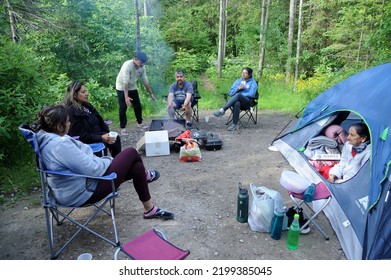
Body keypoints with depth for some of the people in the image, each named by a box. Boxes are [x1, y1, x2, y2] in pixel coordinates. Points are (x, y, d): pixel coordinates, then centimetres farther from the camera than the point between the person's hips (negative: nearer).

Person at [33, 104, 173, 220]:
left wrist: (105, 160, 4)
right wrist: (109, 161, -8)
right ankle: (145, 175, 27)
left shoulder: (47, 138, 2)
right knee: (131, 153, -2)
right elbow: (92, 169, -28)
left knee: (136, 167, 11)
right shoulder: (61, 144, -31)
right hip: (85, 192, -10)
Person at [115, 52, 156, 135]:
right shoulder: (127, 65, -31)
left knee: (138, 105, 9)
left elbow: (145, 81, -3)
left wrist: (151, 93, -3)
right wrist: (126, 97, -43)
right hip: (122, 88, -6)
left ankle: (139, 123, 25)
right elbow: (125, 82, -37)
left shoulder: (142, 67, -11)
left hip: (132, 88, 6)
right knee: (123, 108, -7)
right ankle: (123, 128, 2)